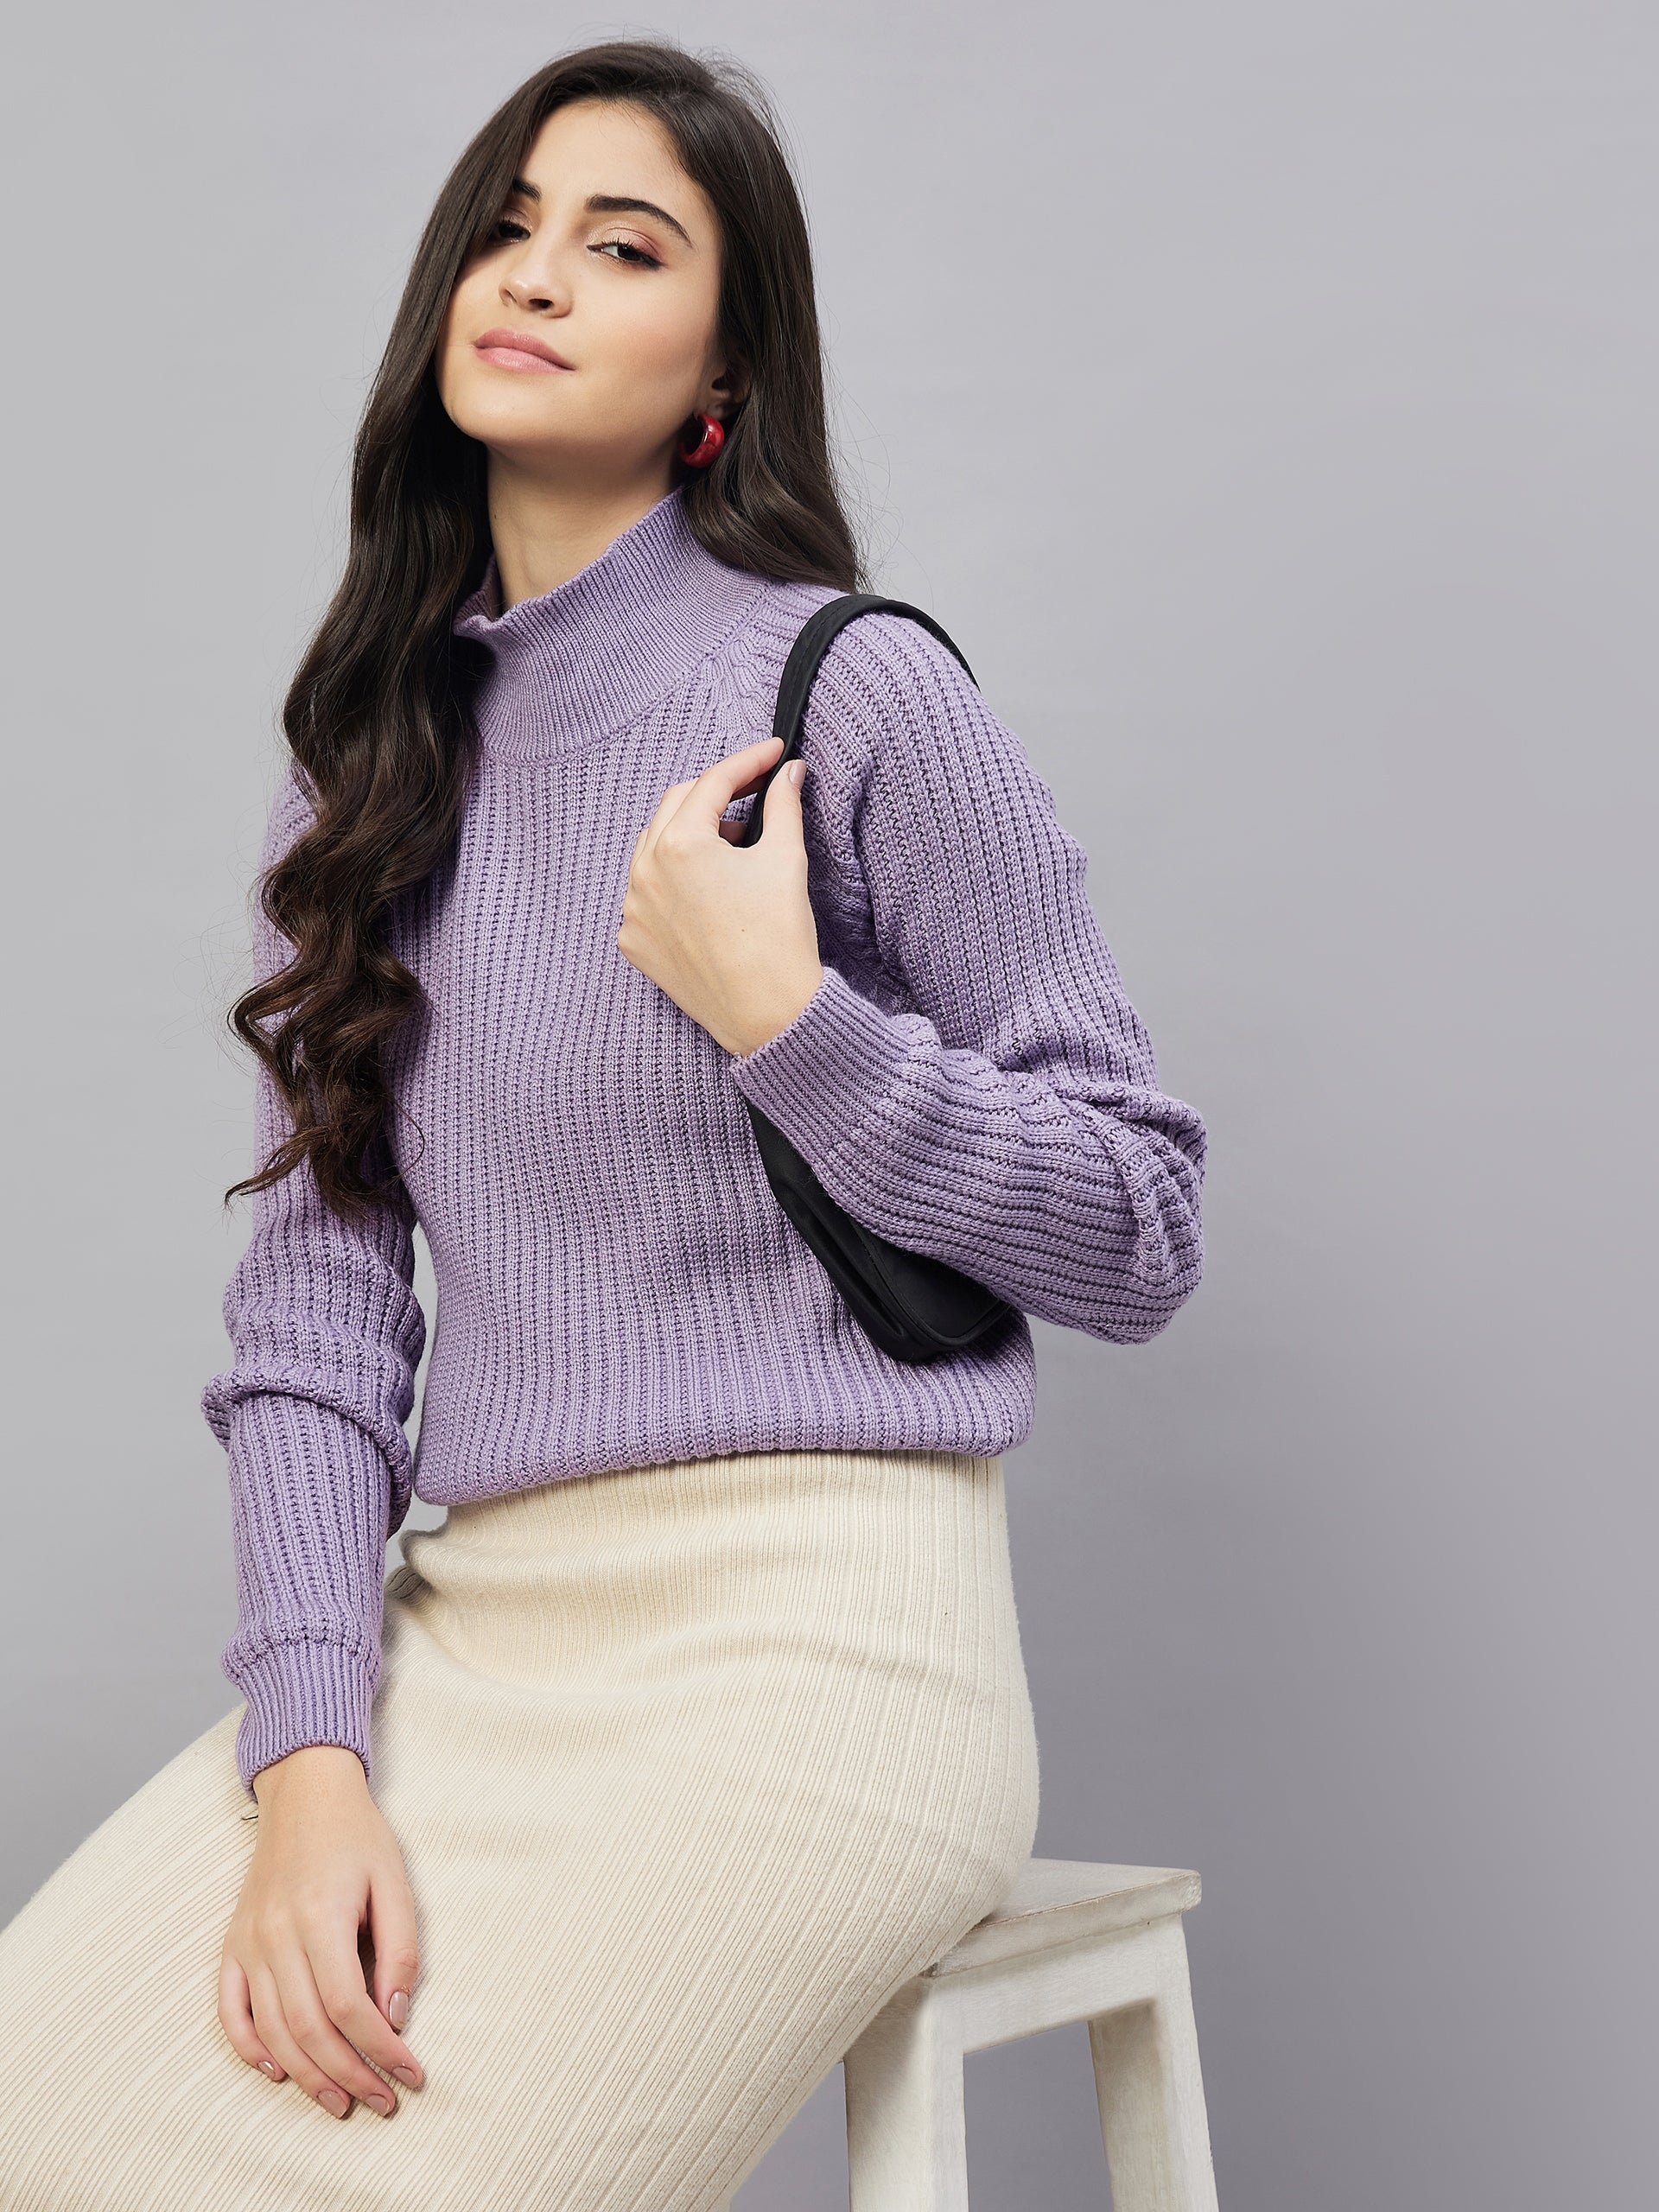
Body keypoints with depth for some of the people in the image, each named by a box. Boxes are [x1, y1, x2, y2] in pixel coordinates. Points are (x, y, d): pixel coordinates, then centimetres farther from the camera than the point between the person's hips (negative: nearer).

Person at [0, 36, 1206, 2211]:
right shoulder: (373, 746, 12)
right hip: (464, 1624, 5)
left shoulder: (856, 687, -3)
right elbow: (319, 1284, 5)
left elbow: (1141, 1231, -1)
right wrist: (308, 1746, -7)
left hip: (801, 1626, -5)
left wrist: (780, 1015, -14)